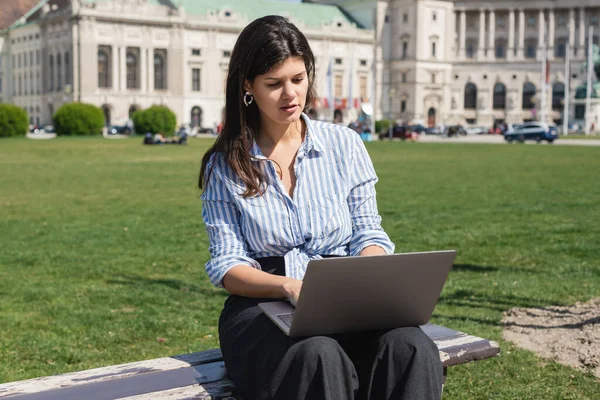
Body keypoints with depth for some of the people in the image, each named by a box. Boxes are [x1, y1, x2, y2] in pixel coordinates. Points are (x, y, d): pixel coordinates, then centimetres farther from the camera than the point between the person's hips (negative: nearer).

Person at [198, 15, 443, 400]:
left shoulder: (344, 144, 9)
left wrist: (368, 276, -14)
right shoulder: (225, 165, 5)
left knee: (411, 350, -31)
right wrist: (290, 286, -20)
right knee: (320, 359, -38)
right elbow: (227, 265, -1)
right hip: (262, 306, -2)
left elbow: (369, 233, 10)